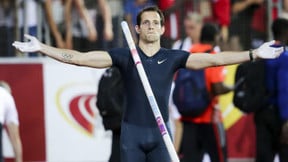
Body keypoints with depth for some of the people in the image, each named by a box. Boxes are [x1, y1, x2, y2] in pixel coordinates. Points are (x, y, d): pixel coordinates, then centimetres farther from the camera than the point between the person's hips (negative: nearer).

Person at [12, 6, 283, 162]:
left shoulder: (173, 58, 2)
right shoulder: (125, 55, -2)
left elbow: (213, 59, -3)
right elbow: (81, 58, -6)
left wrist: (254, 54, -11)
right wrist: (41, 48, -14)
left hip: (160, 132, 1)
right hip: (132, 131, -1)